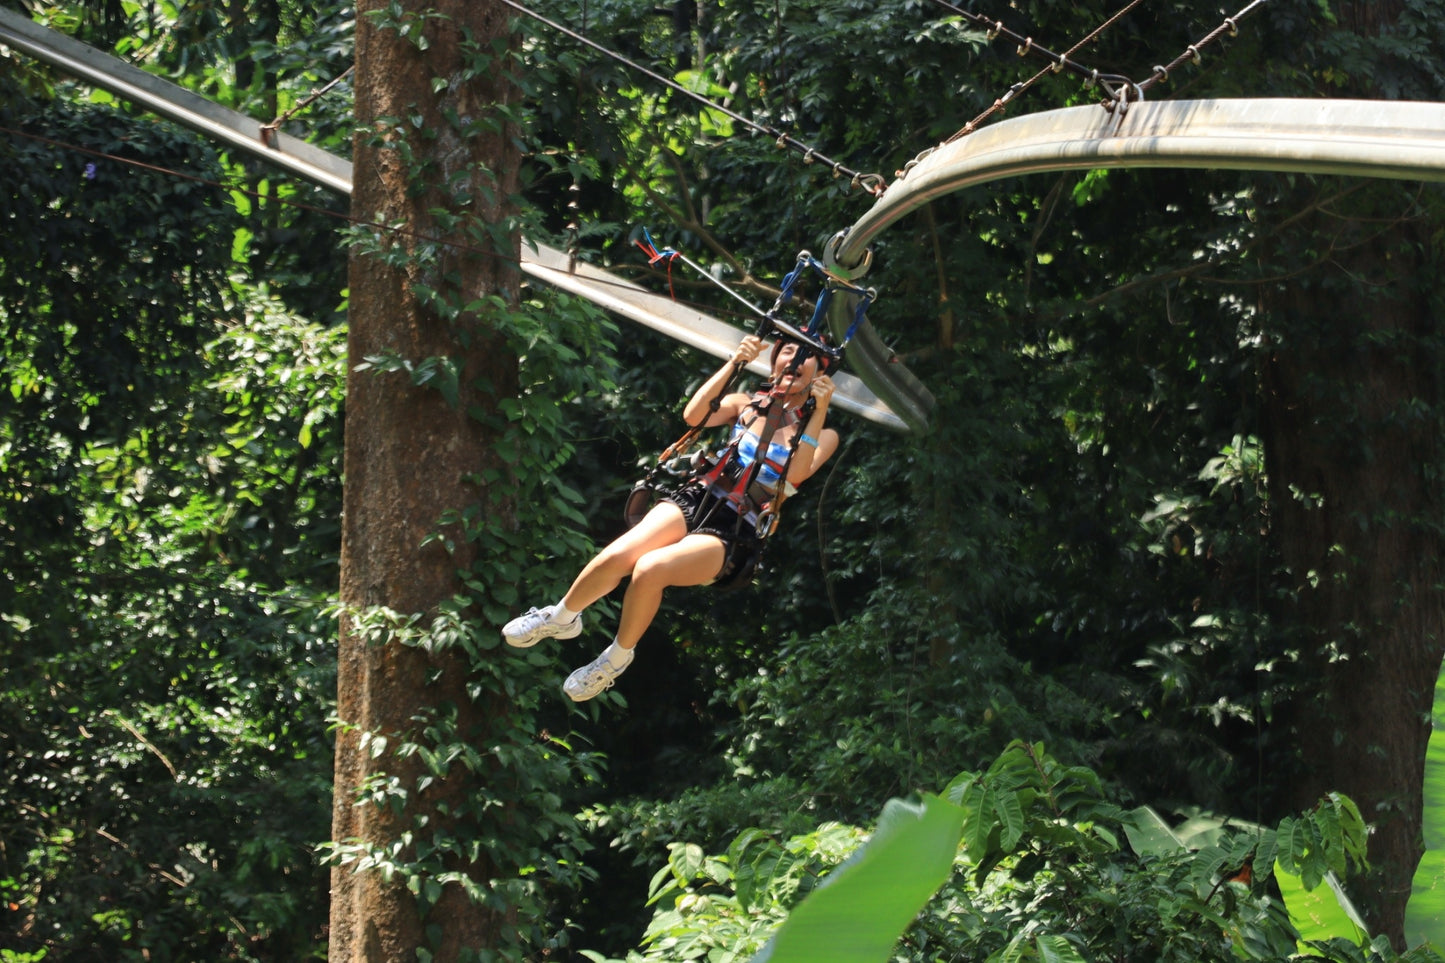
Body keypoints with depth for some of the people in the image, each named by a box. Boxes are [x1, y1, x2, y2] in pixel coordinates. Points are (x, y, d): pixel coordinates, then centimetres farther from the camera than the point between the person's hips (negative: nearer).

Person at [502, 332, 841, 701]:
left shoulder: (821, 435, 8)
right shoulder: (748, 403, 16)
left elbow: (797, 472, -12)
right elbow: (693, 415, -1)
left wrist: (821, 410, -18)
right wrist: (735, 362, -7)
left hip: (733, 534, -3)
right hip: (695, 501, 3)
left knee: (649, 569, -30)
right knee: (616, 556, -25)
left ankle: (618, 657, -6)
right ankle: (561, 617, 2)